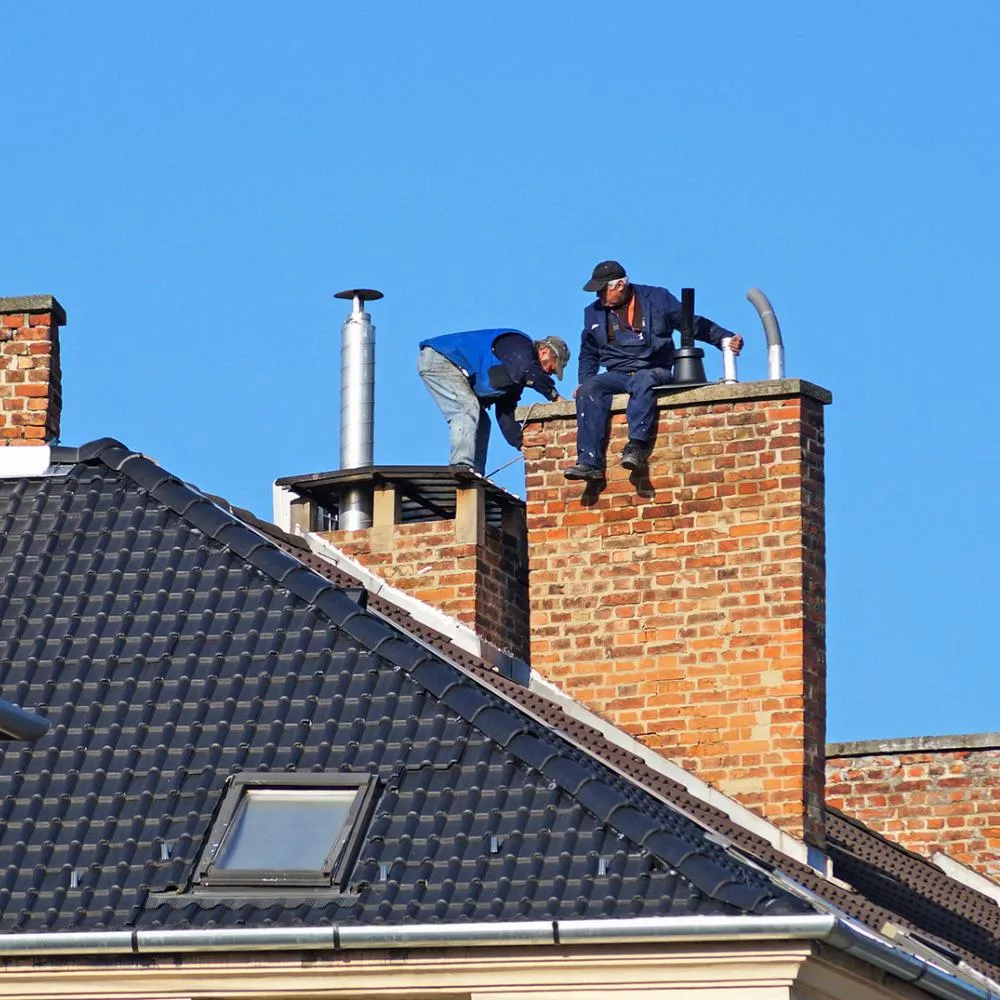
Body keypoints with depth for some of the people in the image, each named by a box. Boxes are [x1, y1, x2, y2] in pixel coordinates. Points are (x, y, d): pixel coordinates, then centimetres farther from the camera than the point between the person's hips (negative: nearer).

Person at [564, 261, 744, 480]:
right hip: (617, 375, 3)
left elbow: (694, 324, 8)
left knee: (643, 381, -39)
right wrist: (584, 381, 11)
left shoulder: (657, 298, 6)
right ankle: (589, 462, -38)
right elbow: (589, 354, 27)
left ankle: (637, 445, -51)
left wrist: (726, 339, -2)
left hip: (653, 372, -3)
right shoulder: (594, 313, 16)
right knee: (589, 390, -28)